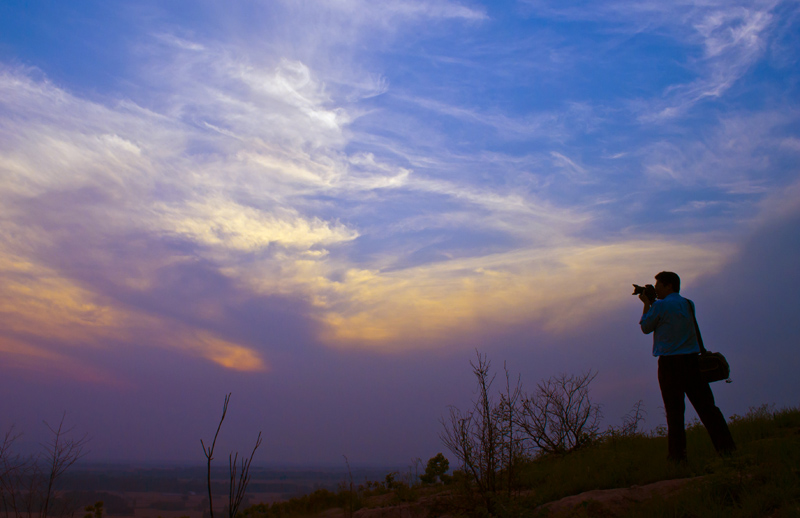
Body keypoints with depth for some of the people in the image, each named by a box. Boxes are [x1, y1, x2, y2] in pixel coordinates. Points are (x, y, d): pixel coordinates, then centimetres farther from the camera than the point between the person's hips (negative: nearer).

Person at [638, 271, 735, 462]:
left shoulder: (660, 305, -7)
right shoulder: (688, 304, 13)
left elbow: (646, 327, 4)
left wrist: (647, 303, 13)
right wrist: (652, 302, 23)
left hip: (670, 362, -5)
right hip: (692, 360, 5)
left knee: (674, 410, 0)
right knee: (705, 404, 7)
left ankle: (677, 453, 4)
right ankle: (725, 445, 5)